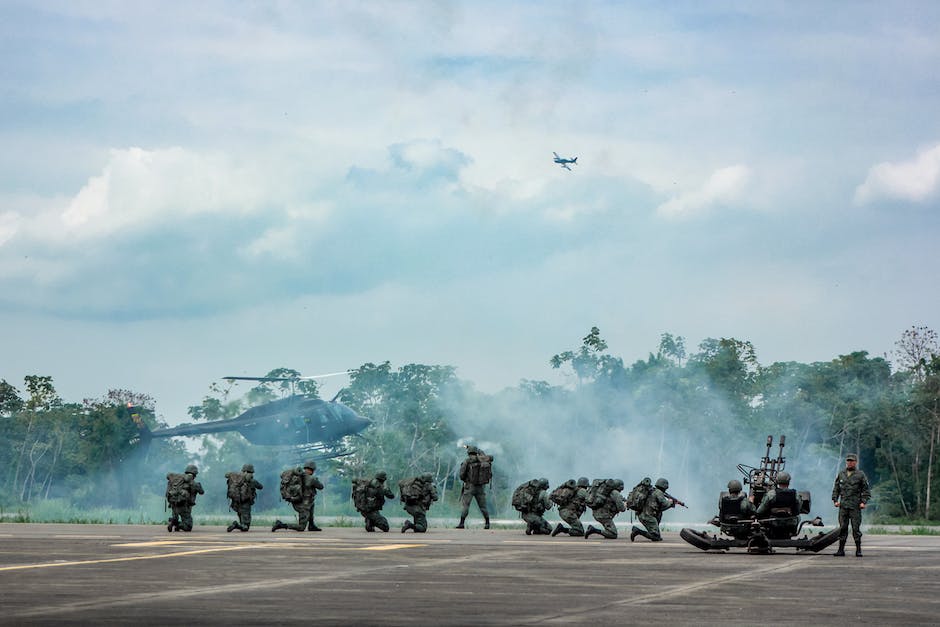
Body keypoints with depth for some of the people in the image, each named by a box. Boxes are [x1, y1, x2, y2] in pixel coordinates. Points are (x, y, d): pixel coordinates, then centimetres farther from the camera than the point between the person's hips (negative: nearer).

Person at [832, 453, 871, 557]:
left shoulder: (860, 474, 1)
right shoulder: (841, 474, 12)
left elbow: (867, 490, 3)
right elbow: (836, 488, 18)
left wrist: (864, 502, -8)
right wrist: (835, 500, 6)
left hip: (855, 506, -3)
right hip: (843, 505, 3)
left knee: (856, 528, -3)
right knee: (842, 528, 3)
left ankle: (858, 550, 2)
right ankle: (841, 549, 6)